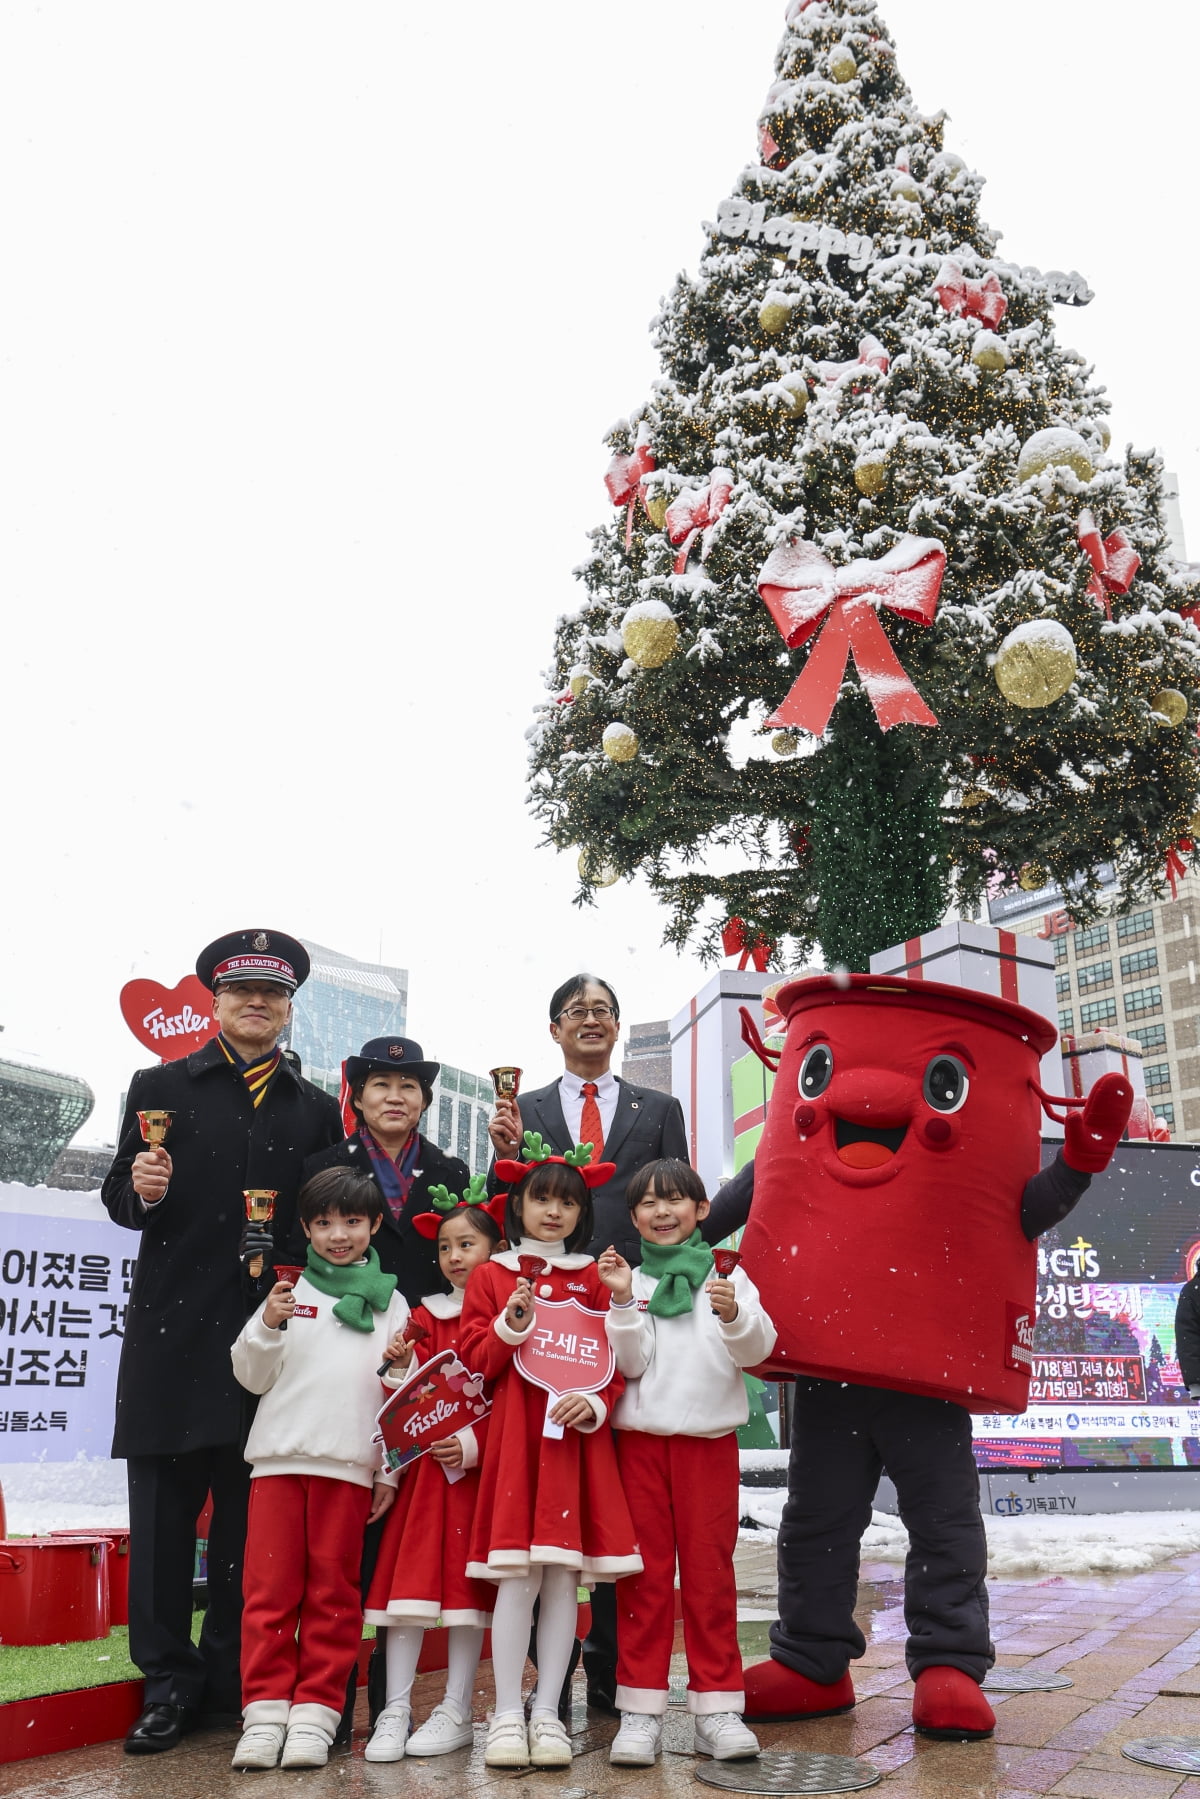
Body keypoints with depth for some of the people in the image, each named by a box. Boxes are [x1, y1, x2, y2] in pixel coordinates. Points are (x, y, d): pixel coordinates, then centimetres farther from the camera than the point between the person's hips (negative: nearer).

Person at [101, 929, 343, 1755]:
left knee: (250, 1512, 7)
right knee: (165, 1504, 4)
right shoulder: (161, 1087, 8)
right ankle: (170, 1682, 18)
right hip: (174, 1329, -1)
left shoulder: (317, 1110, 12)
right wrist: (143, 1190, -16)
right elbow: (119, 1198, 5)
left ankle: (232, 1681, 22)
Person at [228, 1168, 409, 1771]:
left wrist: (390, 1473, 5)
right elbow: (253, 1378, 8)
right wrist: (267, 1325, -9)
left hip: (349, 1465, 0)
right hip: (278, 1457, 0)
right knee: (270, 1588, 1)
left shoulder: (390, 1303, 10)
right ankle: (265, 1713, 10)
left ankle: (314, 1714, 12)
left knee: (333, 1592, 3)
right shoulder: (289, 1292, 9)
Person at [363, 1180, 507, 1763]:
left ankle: (456, 1712, 11)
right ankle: (395, 1710, 4)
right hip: (426, 1462, 3)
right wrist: (404, 1366, -15)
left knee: (467, 1582, 1)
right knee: (410, 1578, -2)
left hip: (481, 1463, -3)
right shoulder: (426, 1316, 11)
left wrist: (476, 1442, -15)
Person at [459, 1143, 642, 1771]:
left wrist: (594, 1402, -8)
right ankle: (507, 1714, 8)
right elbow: (475, 1360, 5)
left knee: (564, 1577, 2)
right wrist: (511, 1323, -11)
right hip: (514, 1434, -1)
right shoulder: (491, 1274, 9)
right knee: (517, 1576, -4)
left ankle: (547, 1713, 13)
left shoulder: (593, 1278, 11)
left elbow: (615, 1359, 9)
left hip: (577, 1438, 1)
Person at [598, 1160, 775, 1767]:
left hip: (710, 1437, 0)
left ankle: (717, 1707, 14)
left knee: (710, 1569, 5)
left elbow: (756, 1349, -6)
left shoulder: (726, 1273, 5)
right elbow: (631, 1363, -4)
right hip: (640, 1437, 0)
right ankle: (640, 1710, 11)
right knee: (645, 1571, 4)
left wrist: (733, 1314, -26)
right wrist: (624, 1303, -17)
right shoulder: (628, 1277, 5)